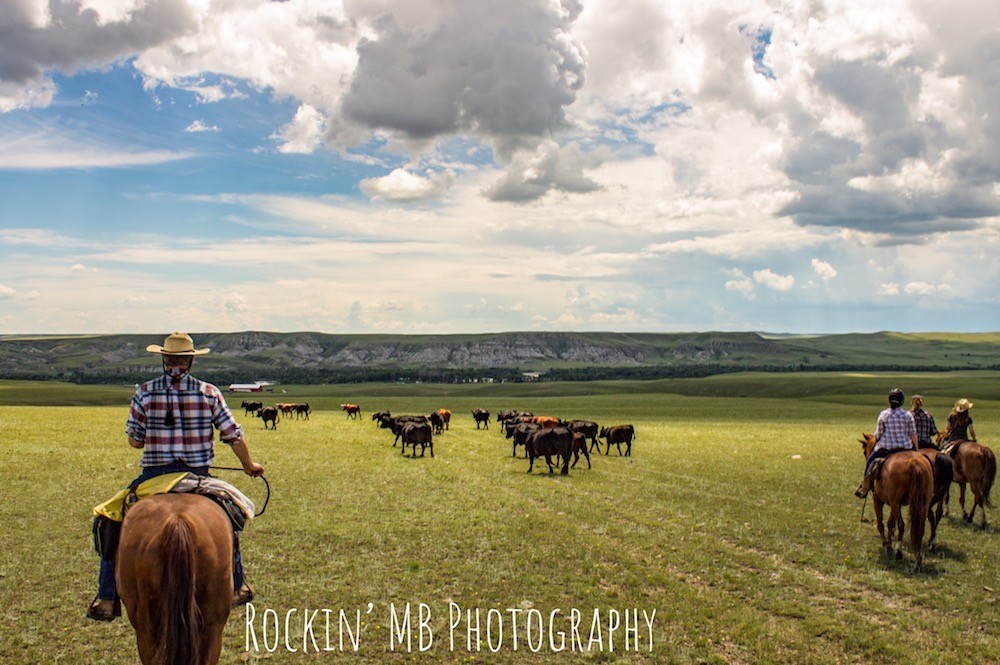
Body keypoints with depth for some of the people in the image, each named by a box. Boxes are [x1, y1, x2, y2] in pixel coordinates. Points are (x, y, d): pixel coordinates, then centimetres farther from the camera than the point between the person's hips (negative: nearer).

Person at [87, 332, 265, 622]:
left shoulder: (145, 392, -3)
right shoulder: (209, 392, -2)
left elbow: (134, 440, -2)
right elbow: (233, 435, 2)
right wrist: (249, 465, 18)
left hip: (155, 476, -1)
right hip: (198, 477, 1)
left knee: (111, 525, 17)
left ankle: (106, 599, 12)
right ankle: (236, 588, 32)